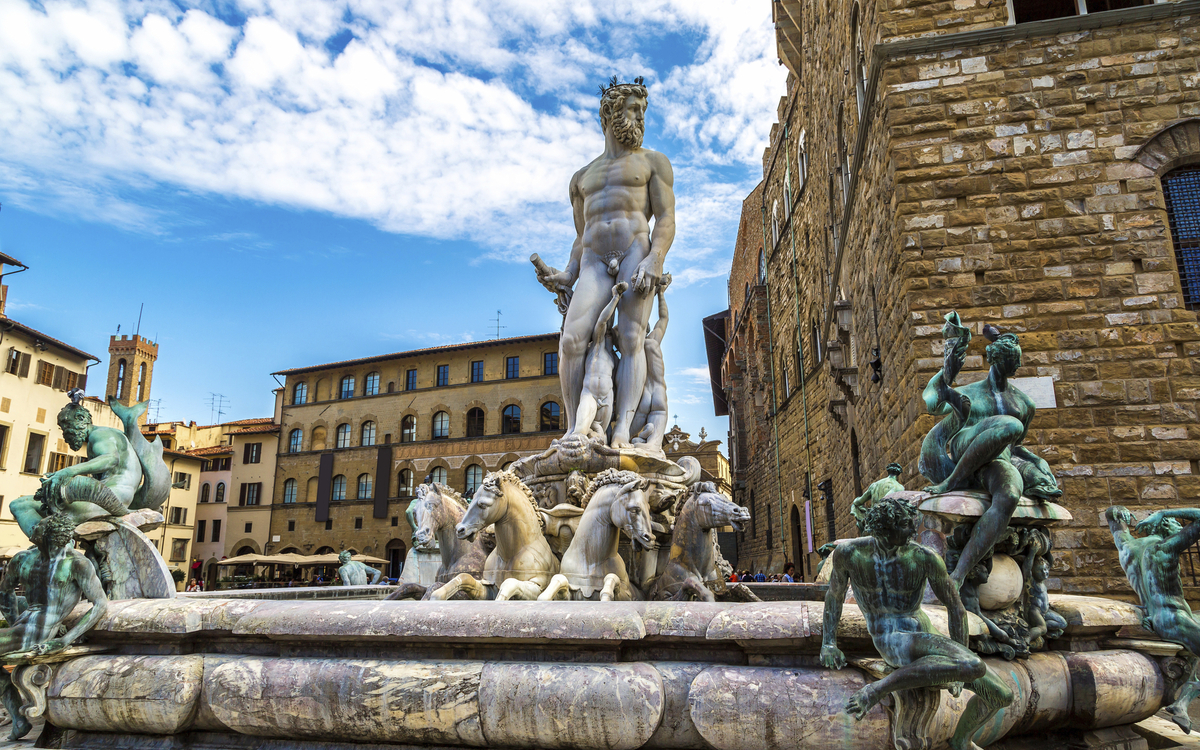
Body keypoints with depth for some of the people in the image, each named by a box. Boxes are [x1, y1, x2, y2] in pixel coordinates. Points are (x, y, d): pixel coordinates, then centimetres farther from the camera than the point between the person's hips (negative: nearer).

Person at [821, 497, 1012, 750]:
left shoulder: (925, 558, -11)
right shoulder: (847, 553, -11)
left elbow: (956, 608, -2)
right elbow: (835, 596, 7)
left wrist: (959, 665, -1)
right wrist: (828, 643, 4)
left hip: (925, 638, 5)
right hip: (892, 642, -4)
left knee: (1002, 695, 6)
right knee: (974, 667, -32)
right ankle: (876, 690, -24)